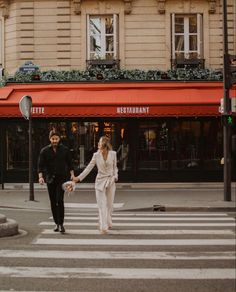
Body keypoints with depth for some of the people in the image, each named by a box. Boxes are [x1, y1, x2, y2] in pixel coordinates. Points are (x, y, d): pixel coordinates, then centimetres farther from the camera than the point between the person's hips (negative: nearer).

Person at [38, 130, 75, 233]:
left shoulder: (65, 150, 2)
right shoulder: (44, 151, 1)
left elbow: (69, 163, 8)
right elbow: (40, 165, -2)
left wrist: (72, 174, -4)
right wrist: (40, 176, -16)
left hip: (62, 178, -2)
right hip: (50, 178, 2)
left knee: (60, 200, -14)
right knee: (53, 202, 6)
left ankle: (61, 224, -12)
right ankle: (57, 223, 16)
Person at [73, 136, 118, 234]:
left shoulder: (113, 154, -2)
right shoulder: (96, 155, -4)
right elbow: (89, 167, -3)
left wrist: (115, 176, -4)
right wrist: (79, 177, -9)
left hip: (111, 181, 1)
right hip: (100, 181, -1)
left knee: (109, 204, 10)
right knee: (102, 205, -7)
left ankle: (108, 223, 31)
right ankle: (103, 227, -7)